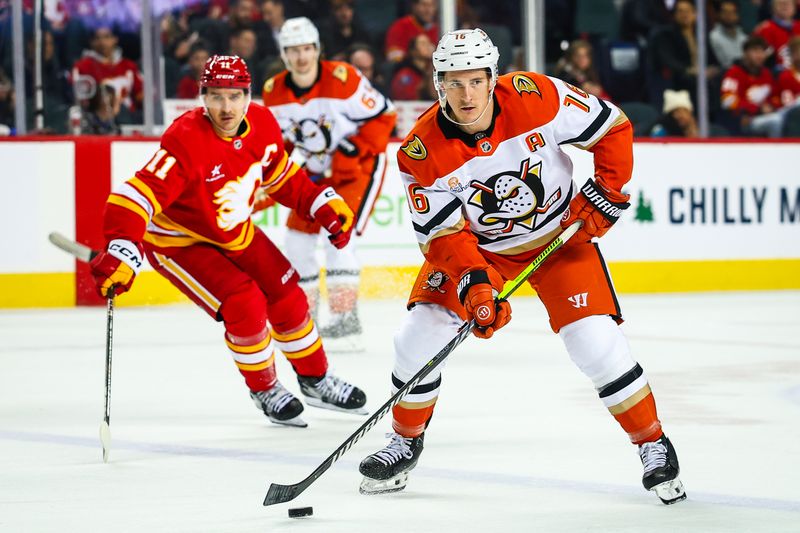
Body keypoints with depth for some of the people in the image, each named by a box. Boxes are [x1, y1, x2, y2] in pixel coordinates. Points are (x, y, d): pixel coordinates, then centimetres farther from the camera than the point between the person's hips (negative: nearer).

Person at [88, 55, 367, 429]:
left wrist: (325, 205, 2)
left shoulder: (262, 125, -13)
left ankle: (315, 381, 30)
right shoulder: (187, 140, -35)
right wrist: (121, 253, -55)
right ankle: (264, 390, 6)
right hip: (178, 241, -7)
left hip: (234, 232, 7)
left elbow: (282, 178, 8)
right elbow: (139, 194, -43)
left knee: (287, 299, 7)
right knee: (245, 305, -19)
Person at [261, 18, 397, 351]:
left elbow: (383, 116, -18)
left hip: (359, 163, -7)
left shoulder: (342, 79, -25)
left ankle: (346, 322, -19)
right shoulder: (274, 92, -7)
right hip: (316, 170, 7)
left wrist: (351, 151, -24)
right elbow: (280, 137, 8)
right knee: (297, 237, 4)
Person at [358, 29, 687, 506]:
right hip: (476, 244, 2)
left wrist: (606, 193, -14)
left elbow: (613, 128, -12)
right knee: (421, 334, -7)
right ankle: (406, 441, 17)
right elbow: (444, 234, -21)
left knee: (596, 341, -14)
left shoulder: (537, 98, -26)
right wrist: (474, 283, -35)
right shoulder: (422, 153, -23)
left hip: (561, 231, -1)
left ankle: (653, 444, 4)